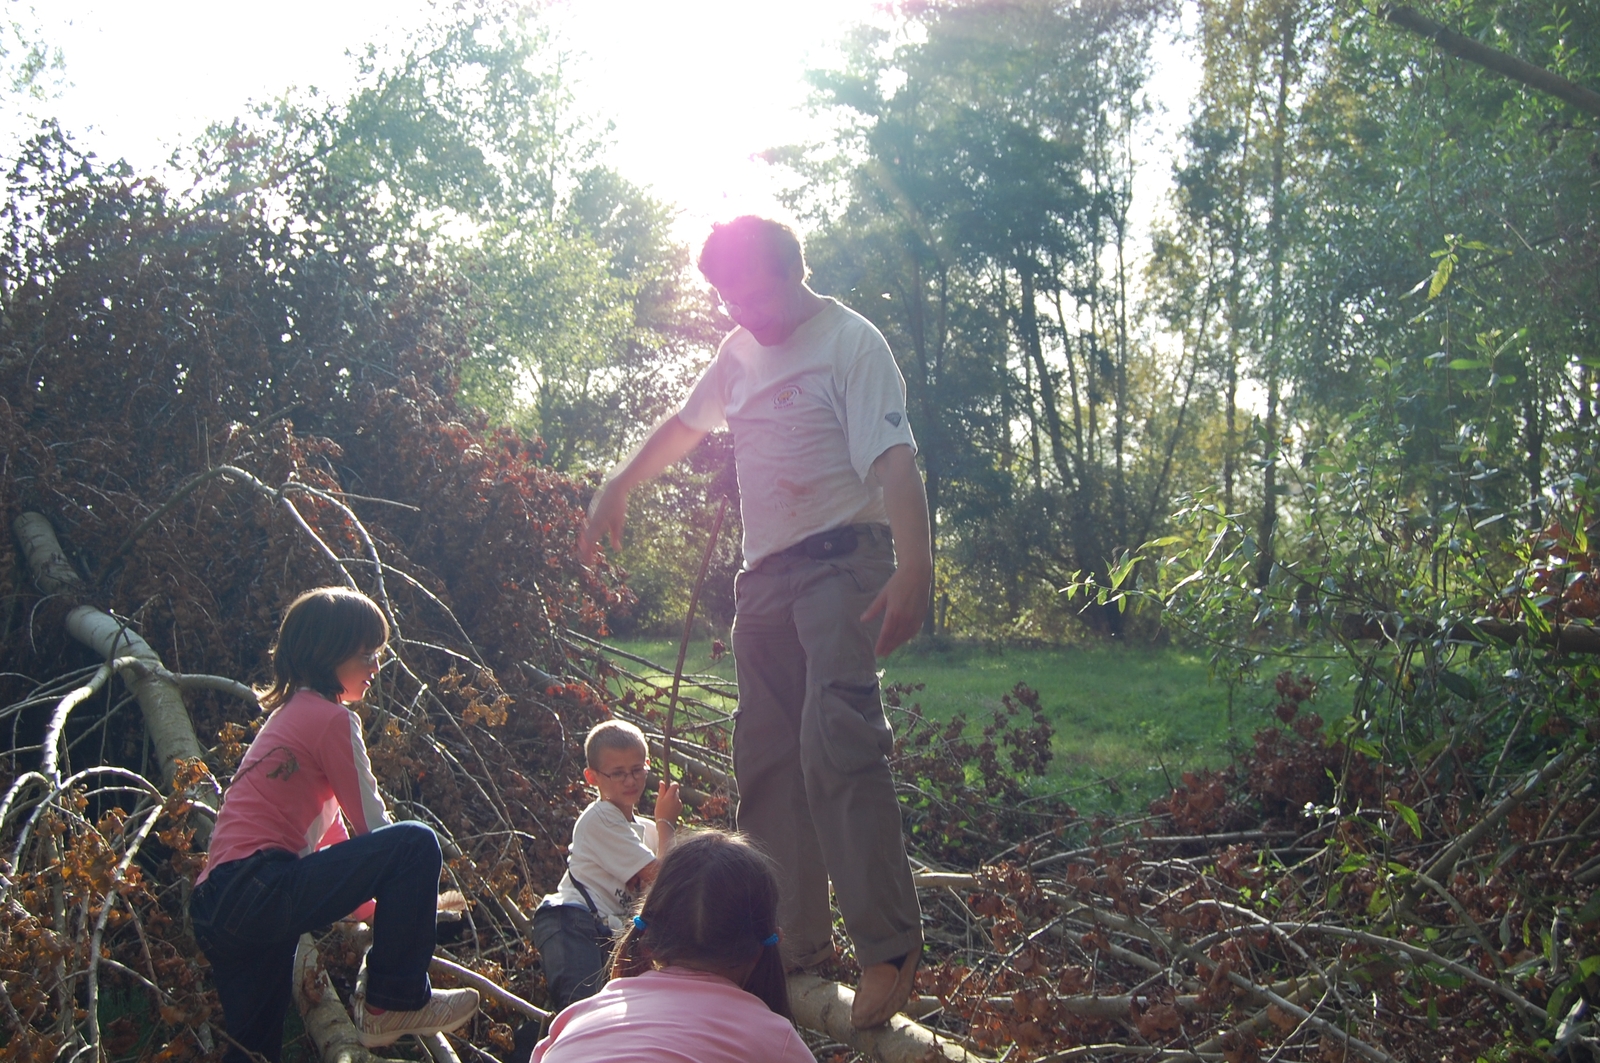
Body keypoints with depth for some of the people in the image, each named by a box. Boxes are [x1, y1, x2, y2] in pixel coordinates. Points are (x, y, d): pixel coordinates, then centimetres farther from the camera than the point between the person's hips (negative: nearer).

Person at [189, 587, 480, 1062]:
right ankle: (394, 1003, -5)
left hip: (216, 907, 10)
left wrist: (377, 906, 28)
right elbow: (372, 824, -2)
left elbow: (332, 830, 28)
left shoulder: (289, 715, 25)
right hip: (257, 893, -10)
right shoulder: (331, 718, -4)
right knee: (416, 844, -13)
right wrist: (407, 890, 15)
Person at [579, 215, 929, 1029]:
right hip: (766, 572, 8)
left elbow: (896, 461, -20)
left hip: (842, 561, -8)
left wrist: (913, 569, -31)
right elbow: (684, 425, 33)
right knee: (767, 761, 7)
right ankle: (795, 947, 16)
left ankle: (888, 947, -18)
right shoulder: (740, 351, 16)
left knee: (835, 742, -22)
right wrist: (617, 487, 34)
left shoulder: (850, 342, -9)